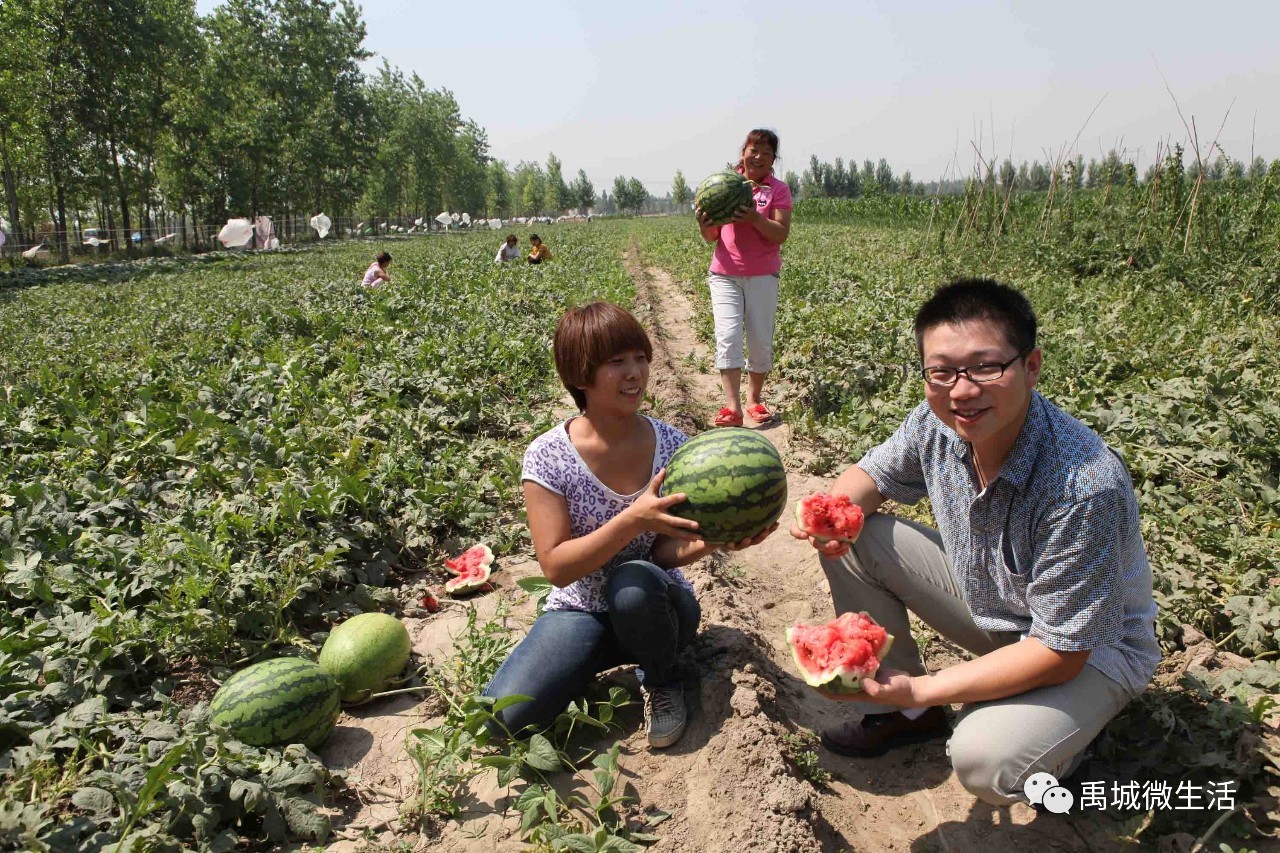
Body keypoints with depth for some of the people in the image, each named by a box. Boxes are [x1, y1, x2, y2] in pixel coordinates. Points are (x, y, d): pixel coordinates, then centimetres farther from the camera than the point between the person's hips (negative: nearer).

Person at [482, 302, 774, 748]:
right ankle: (587, 670, 7)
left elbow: (666, 552, -9)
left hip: (654, 607, 2)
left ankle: (662, 681, -4)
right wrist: (633, 520, -36)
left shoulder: (671, 445, -11)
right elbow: (556, 567, -22)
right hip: (581, 611, -1)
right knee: (501, 717, -24)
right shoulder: (548, 455, -17)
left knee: (635, 581, -36)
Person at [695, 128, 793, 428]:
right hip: (725, 273, 0)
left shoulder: (778, 189, 4)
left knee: (761, 340, 3)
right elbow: (712, 237, 6)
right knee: (727, 336, -13)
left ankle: (754, 399, 19)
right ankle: (732, 407, -16)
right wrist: (703, 224, -17)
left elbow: (781, 235, -9)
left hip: (763, 275, 0)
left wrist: (755, 218, -25)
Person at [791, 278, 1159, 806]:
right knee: (851, 540, -10)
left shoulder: (1086, 488, -36)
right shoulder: (937, 424, -18)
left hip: (1089, 648, -5)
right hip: (984, 599, 6)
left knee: (983, 759, -31)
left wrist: (920, 689, -28)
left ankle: (1065, 735, 6)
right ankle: (902, 716, 7)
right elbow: (869, 476, 1)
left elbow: (1061, 650, -29)